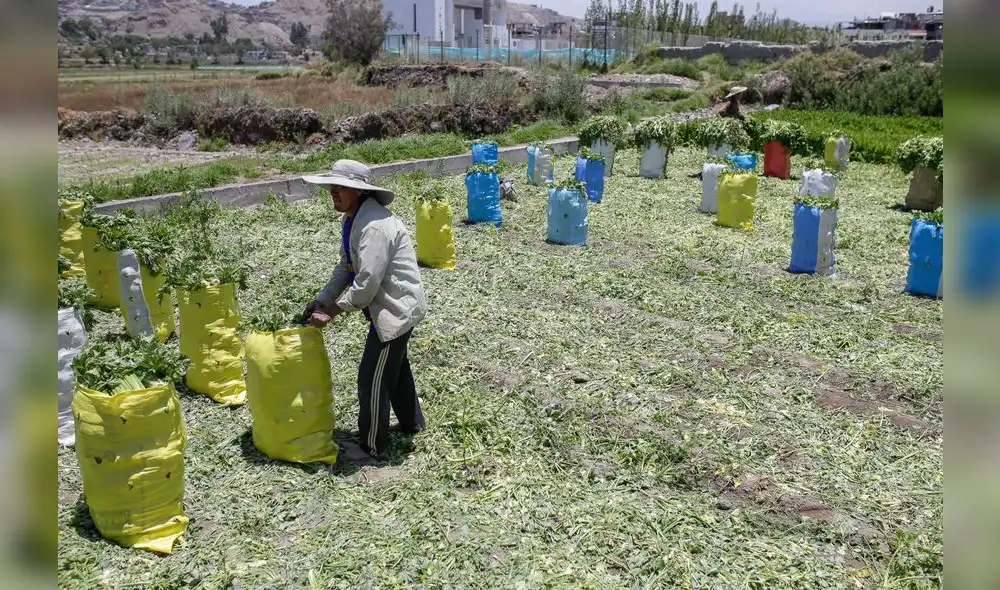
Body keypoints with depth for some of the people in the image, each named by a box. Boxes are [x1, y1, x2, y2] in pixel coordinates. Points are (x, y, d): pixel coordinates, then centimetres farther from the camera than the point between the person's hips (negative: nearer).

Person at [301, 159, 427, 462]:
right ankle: (411, 422, 47)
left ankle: (372, 445, 19)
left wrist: (331, 312, -19)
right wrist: (321, 300, 5)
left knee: (373, 377, 1)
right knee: (396, 367, 26)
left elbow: (366, 284, -29)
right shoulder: (354, 219, 6)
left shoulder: (374, 226, -28)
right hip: (395, 308, 10)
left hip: (395, 309, -10)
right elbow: (346, 268, 13)